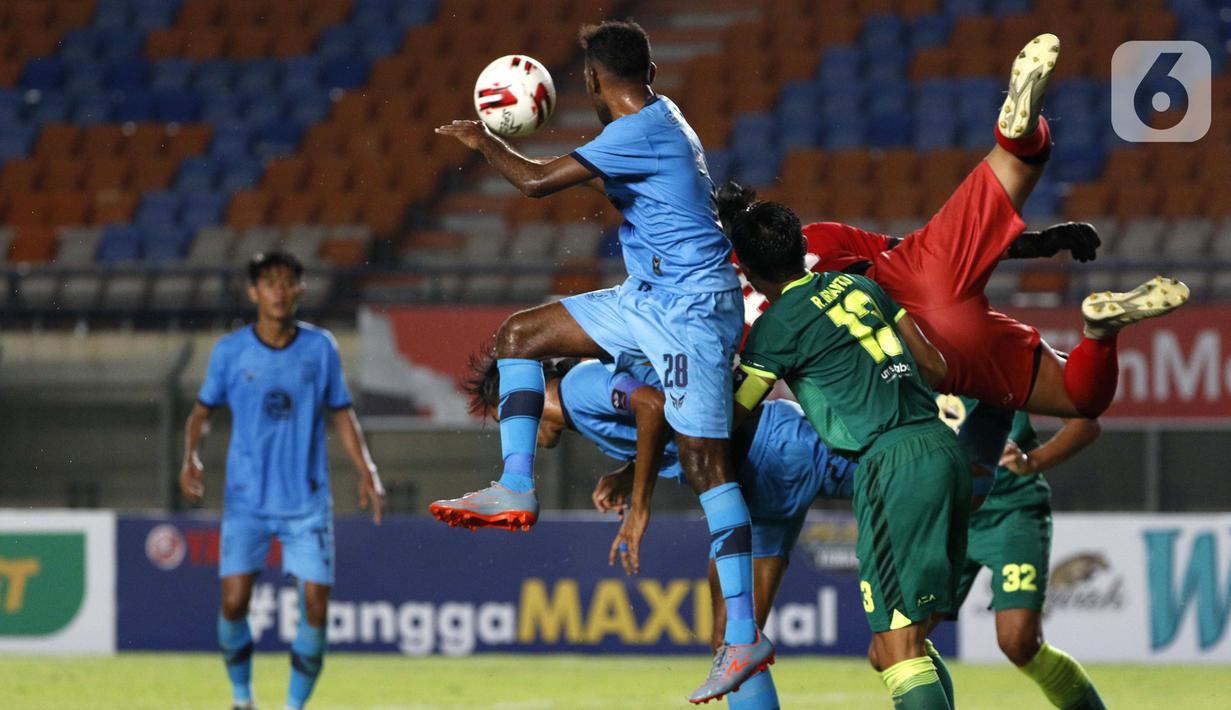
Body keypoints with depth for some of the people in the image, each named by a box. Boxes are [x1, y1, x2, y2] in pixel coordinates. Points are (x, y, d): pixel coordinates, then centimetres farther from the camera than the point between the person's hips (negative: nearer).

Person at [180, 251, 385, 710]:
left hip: (307, 500, 1)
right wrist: (191, 457, -9)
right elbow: (203, 409, 8)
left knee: (316, 607, -7)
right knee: (233, 603, -10)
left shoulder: (320, 348, 0)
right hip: (246, 499, -1)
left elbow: (341, 412, 9)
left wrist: (366, 472, 0)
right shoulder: (230, 352, -1)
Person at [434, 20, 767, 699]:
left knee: (704, 460, -12)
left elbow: (538, 180, -19)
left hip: (691, 308, -10)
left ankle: (745, 635, -13)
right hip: (648, 300, 10)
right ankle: (516, 489, 5)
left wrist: (484, 141, -1)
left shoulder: (641, 131, -18)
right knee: (520, 333, 10)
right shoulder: (655, 119, 12)